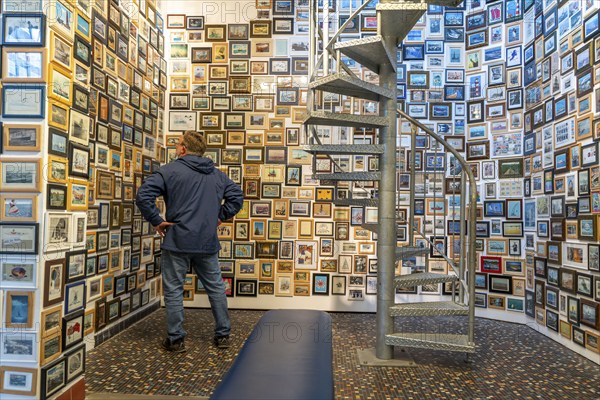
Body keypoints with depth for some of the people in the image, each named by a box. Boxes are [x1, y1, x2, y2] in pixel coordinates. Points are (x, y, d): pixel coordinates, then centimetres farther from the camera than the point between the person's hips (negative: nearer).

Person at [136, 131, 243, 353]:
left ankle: (175, 339, 17)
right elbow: (236, 196, 13)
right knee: (216, 288, 15)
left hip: (177, 242, -4)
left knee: (173, 290, 9)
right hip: (208, 243, 4)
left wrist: (156, 221, -4)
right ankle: (223, 335, 23)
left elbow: (143, 196, -13)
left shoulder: (170, 170, -4)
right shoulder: (217, 174, 10)